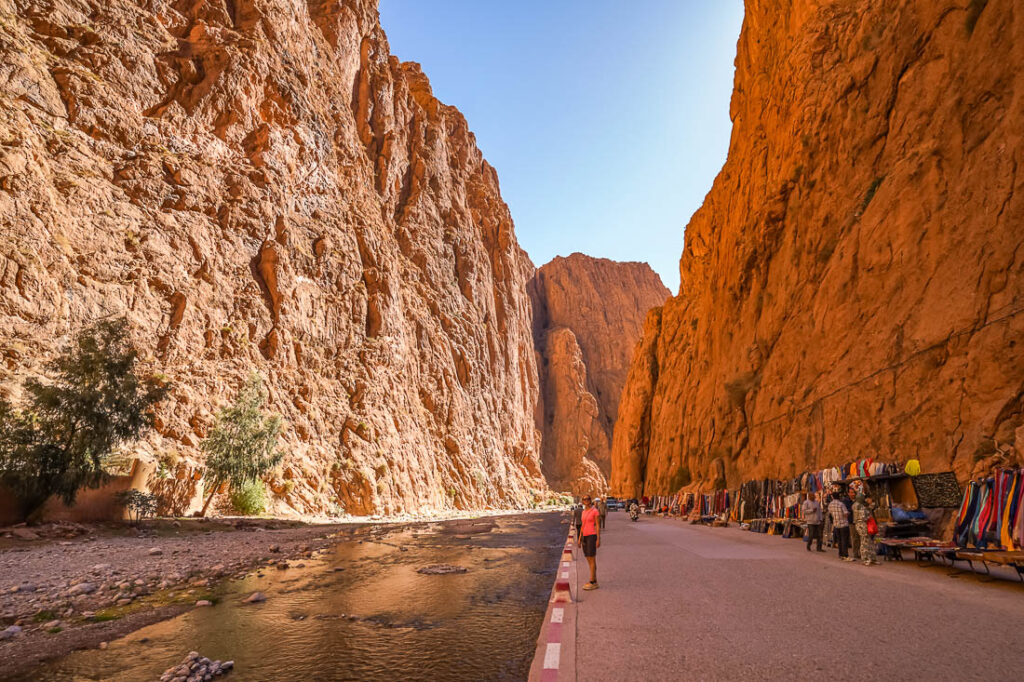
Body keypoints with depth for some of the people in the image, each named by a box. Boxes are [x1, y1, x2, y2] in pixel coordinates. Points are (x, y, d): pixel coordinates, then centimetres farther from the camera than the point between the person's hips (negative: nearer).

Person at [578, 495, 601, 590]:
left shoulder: (595, 511, -8)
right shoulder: (584, 512, 14)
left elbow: (598, 525, -10)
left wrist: (598, 539, -15)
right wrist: (580, 538, 14)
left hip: (592, 536, -8)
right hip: (585, 537, 8)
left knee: (592, 559, -7)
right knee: (589, 560, 9)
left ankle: (592, 582, -2)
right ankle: (594, 582, 15)